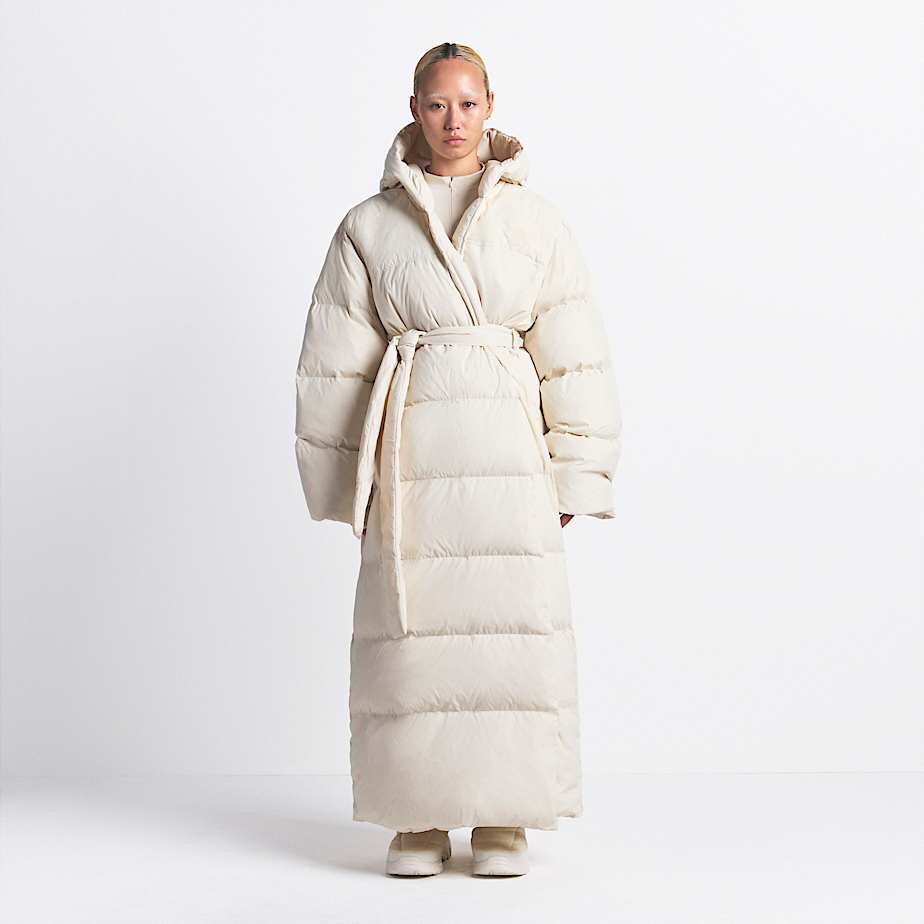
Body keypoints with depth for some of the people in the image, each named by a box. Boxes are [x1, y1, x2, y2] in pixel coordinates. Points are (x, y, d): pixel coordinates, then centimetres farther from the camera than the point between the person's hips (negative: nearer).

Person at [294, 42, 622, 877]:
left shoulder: (538, 223, 7)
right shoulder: (369, 227, 7)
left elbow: (572, 359, 6)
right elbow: (335, 363, 8)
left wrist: (571, 477, 2)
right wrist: (345, 479, 4)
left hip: (508, 448, 0)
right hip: (411, 454, 0)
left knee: (512, 625, -2)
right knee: (412, 625, -1)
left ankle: (503, 821, 11)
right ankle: (420, 819, 12)